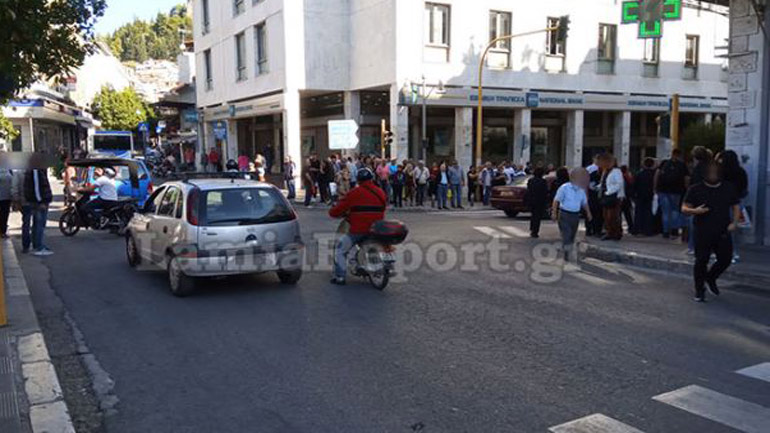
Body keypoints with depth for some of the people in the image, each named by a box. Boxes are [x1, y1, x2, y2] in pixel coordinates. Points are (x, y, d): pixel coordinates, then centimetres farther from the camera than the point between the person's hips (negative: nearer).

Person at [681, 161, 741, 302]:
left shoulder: (729, 188, 9)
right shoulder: (695, 189, 1)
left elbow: (736, 206, 15)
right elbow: (684, 208, 1)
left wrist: (734, 222, -2)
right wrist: (695, 211, -21)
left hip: (723, 232, 3)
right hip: (703, 232, -3)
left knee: (726, 259, 3)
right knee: (701, 260, -2)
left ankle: (710, 278, 31)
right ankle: (700, 290, 12)